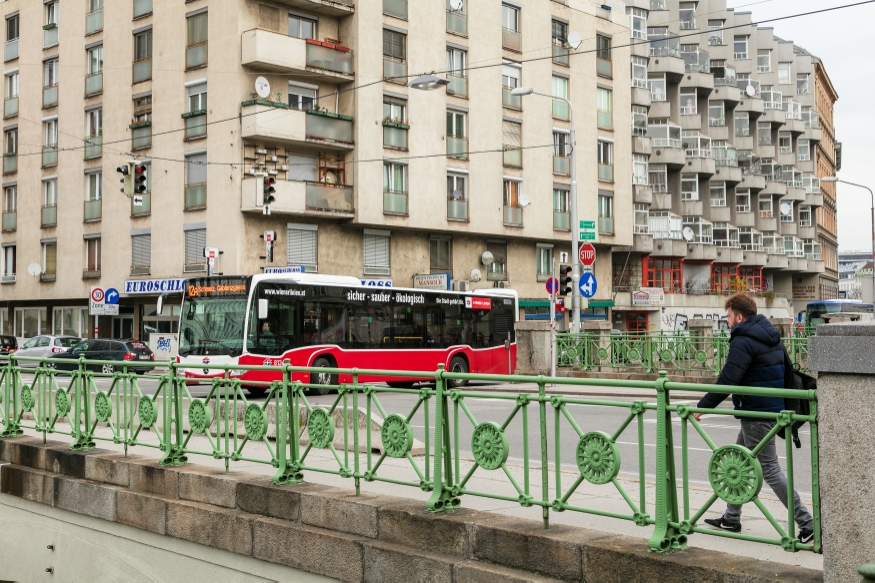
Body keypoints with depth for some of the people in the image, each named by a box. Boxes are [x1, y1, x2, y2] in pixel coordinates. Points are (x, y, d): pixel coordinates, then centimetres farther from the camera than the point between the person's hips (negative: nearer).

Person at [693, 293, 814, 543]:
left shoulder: (743, 341, -17)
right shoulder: (769, 336, 12)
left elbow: (727, 380, -23)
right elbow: (783, 371, 19)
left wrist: (703, 406, -16)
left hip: (757, 412, -10)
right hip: (772, 406, 10)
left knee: (769, 469, -4)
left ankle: (807, 524, -4)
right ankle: (731, 518, 27)